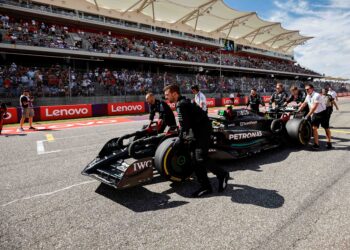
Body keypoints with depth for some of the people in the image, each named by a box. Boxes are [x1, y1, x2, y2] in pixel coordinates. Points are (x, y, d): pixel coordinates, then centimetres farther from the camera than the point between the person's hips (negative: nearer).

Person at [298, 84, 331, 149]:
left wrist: (307, 115, -31)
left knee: (326, 128, 7)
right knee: (314, 128, -4)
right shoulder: (308, 96, 0)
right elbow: (304, 104, 11)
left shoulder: (317, 96, -24)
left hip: (322, 113, -6)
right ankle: (316, 144, 1)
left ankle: (329, 143, 22)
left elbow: (314, 107, -29)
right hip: (315, 114, 6)